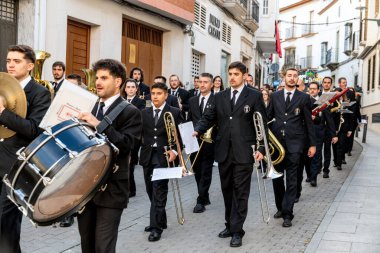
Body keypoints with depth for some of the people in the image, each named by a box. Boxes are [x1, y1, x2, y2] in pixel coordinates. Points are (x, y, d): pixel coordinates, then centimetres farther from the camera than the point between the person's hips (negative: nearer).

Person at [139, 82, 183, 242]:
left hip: (163, 157, -5)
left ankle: (156, 227, -6)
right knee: (151, 191, 11)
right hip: (148, 156, 5)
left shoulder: (174, 113, 0)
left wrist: (174, 151, -14)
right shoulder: (144, 113, 12)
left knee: (159, 192, -9)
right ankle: (160, 221, 27)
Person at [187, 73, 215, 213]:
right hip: (194, 141, 5)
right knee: (197, 171, 12)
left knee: (206, 172, 0)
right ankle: (205, 197, 27)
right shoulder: (192, 101, 11)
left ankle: (200, 201, 3)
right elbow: (189, 120, 14)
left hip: (209, 141, -5)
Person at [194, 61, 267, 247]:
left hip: (244, 152, -4)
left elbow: (262, 124, -2)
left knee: (240, 192, -1)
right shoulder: (220, 96, 10)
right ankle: (230, 224, 26)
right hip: (224, 151, 4)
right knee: (227, 190, 13)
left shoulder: (254, 96, -1)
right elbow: (209, 117, 8)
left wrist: (261, 148, -10)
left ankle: (237, 230, 5)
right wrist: (197, 130, -11)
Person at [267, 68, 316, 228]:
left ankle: (287, 213, 1)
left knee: (291, 180, -3)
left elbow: (308, 122, 4)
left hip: (294, 143, -3)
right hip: (276, 142, 3)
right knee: (276, 177, 10)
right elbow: (269, 117, 11)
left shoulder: (304, 98, 3)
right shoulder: (275, 96, 9)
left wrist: (312, 144, 4)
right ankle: (280, 207, 26)